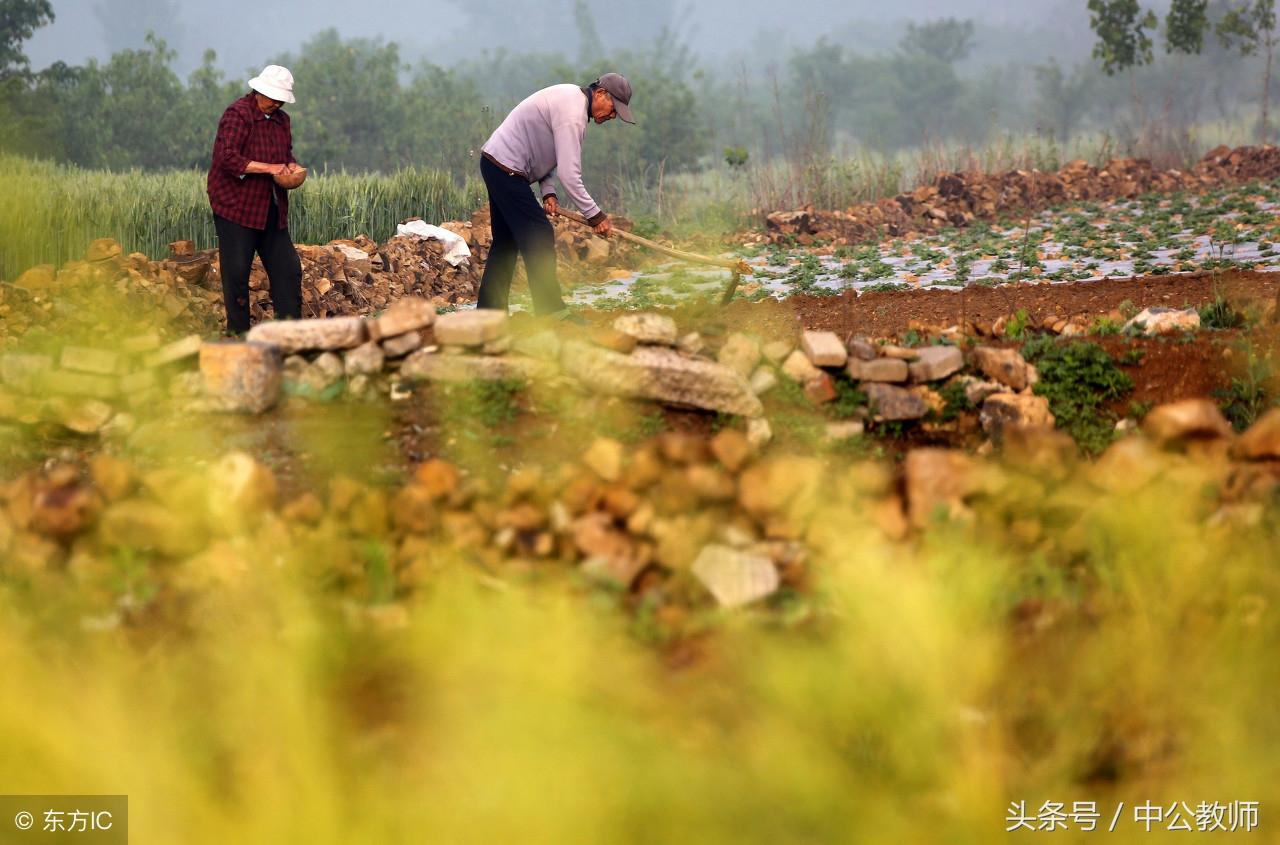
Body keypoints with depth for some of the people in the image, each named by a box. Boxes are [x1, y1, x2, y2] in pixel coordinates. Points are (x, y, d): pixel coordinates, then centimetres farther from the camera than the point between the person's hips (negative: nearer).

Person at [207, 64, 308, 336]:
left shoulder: (281, 119, 14)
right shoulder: (238, 114, -11)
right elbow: (228, 158, -21)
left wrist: (291, 166, 4)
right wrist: (269, 168, -23)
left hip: (271, 209, 8)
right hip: (237, 206, -8)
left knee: (288, 269, 4)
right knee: (236, 272, -3)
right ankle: (238, 332, 5)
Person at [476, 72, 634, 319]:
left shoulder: (571, 97, 11)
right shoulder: (573, 114, -21)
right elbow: (569, 174, -27)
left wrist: (548, 192, 3)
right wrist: (594, 215, -22)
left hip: (494, 163, 11)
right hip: (506, 169, -11)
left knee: (506, 242, 14)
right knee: (539, 238, -12)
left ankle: (488, 311, 18)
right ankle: (552, 313, -14)